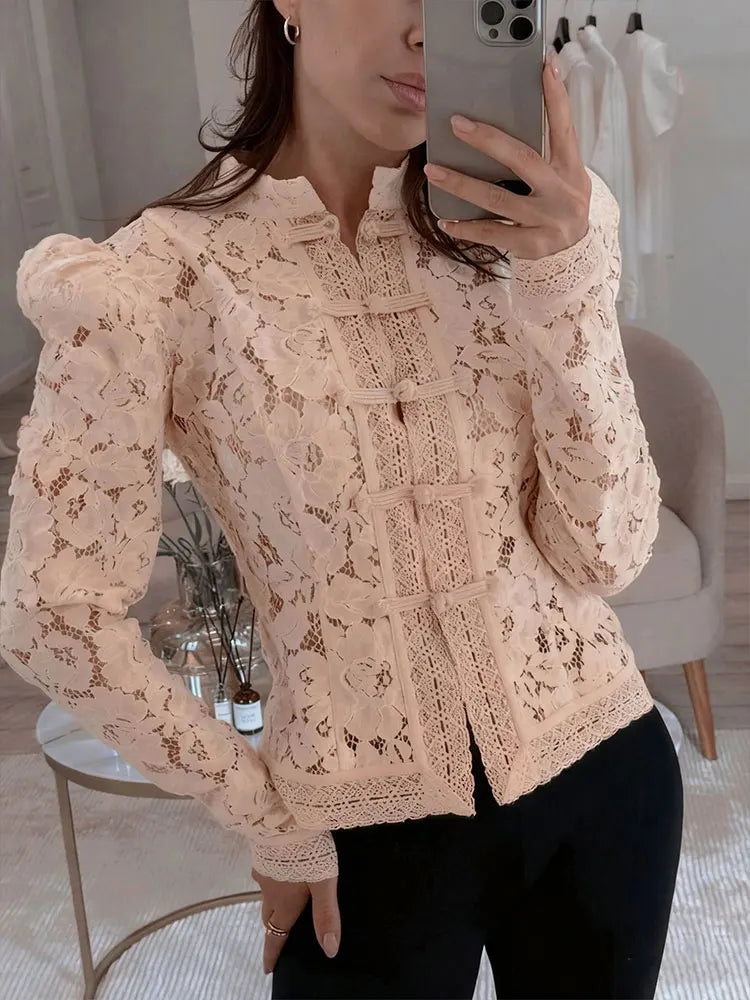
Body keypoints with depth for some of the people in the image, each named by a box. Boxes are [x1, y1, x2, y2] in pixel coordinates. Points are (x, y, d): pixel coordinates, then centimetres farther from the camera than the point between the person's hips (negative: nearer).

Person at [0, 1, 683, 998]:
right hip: (371, 833, -3)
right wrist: (270, 817, -5)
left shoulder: (517, 228, -4)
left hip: (600, 774, 4)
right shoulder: (161, 276, -13)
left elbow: (607, 554, -9)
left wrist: (567, 276, -20)